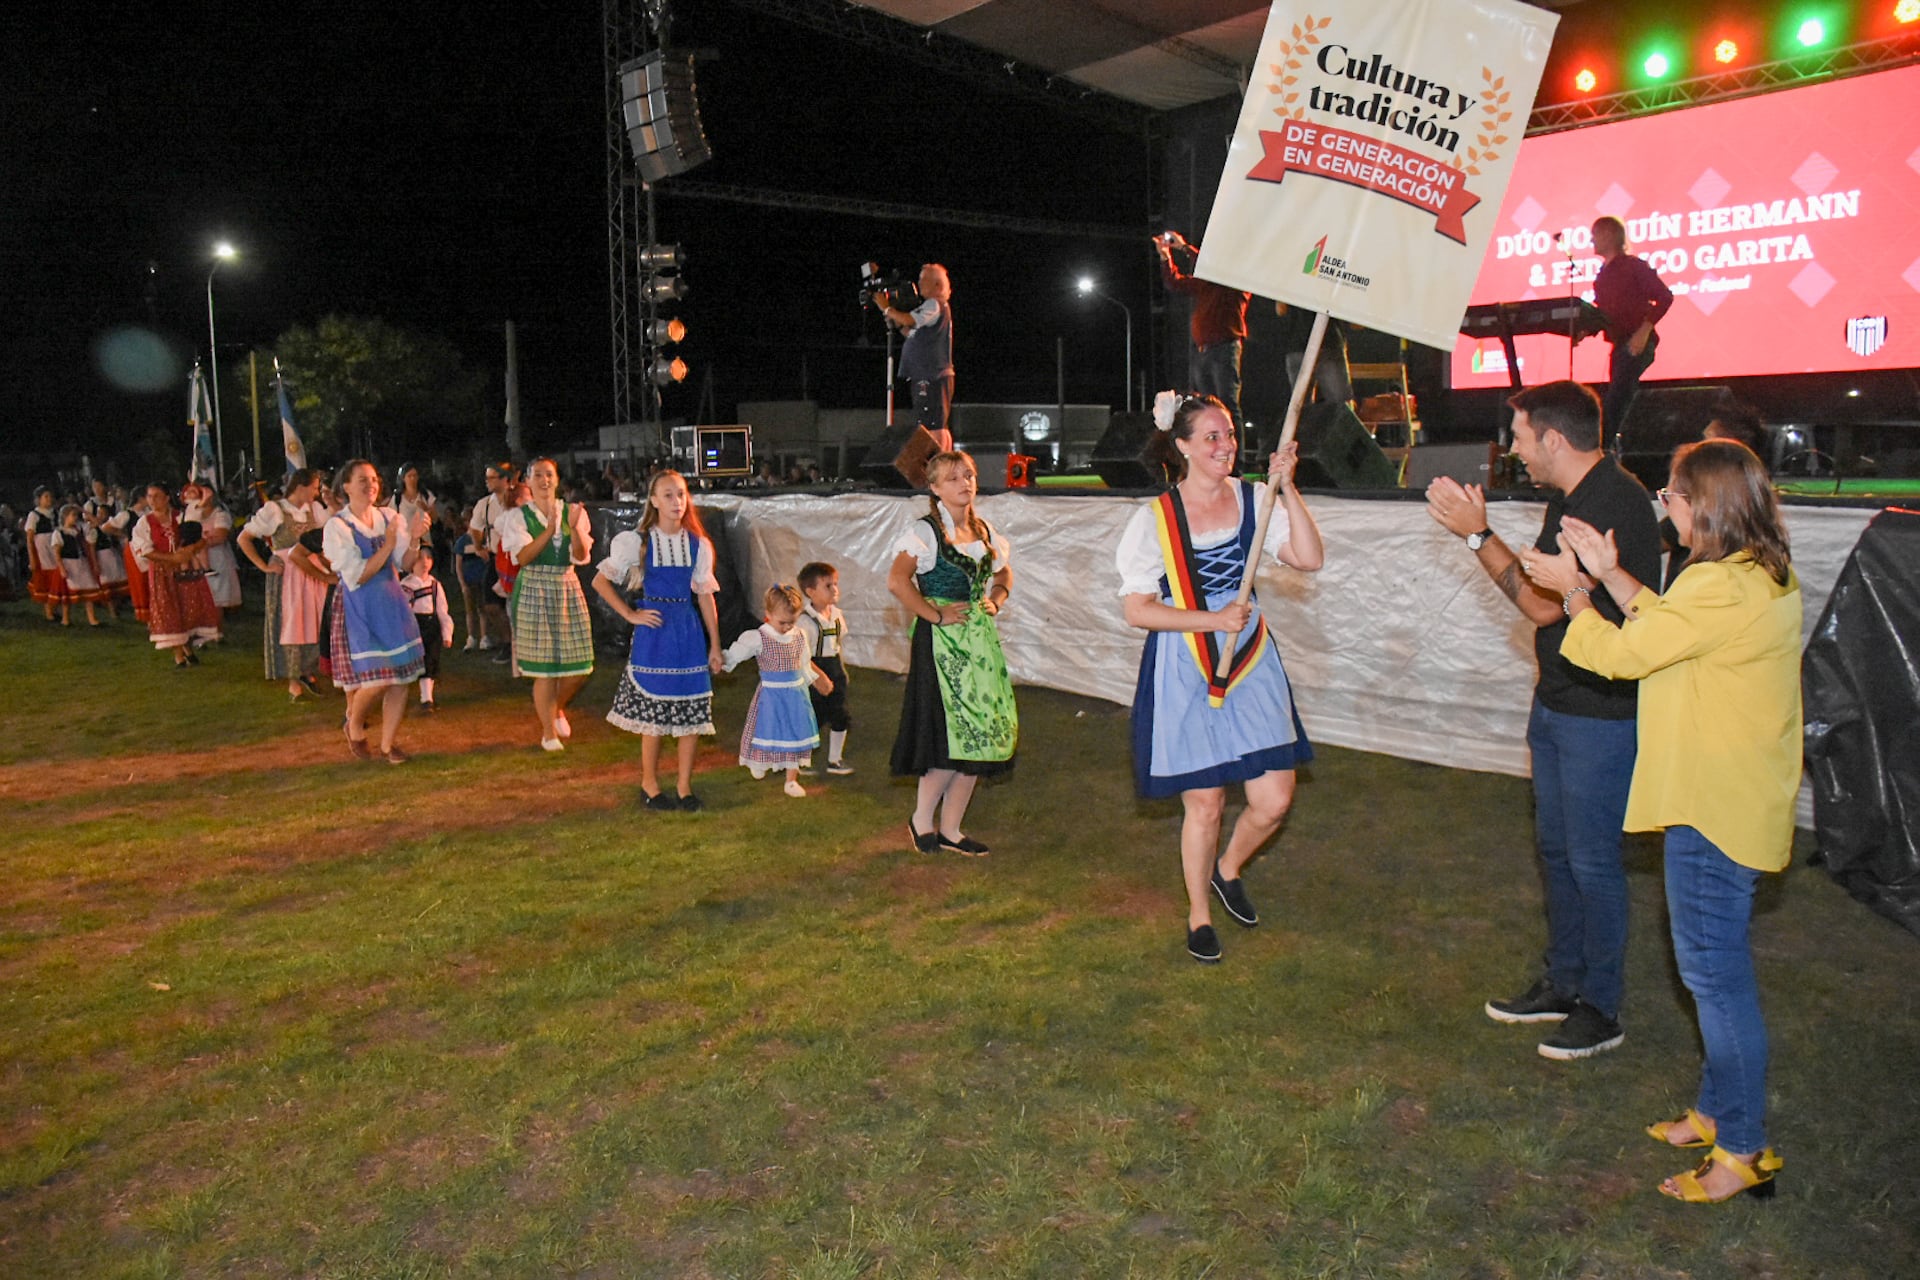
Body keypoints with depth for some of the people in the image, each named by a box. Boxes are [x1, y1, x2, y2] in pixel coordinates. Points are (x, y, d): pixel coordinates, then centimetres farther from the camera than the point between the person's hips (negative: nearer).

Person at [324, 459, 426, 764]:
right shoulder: (337, 527, -8)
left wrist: (414, 539, -14)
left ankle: (388, 744, 16)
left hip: (392, 603, 5)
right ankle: (354, 727, 23)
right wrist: (387, 546, -20)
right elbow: (357, 576, -14)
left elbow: (405, 563, 3)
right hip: (359, 607, -5)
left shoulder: (389, 517, 5)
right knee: (374, 680, -9)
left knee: (401, 676, 2)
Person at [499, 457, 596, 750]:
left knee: (578, 666, 3)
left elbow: (582, 556, -5)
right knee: (544, 667, -3)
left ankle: (556, 708, 34)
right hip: (534, 591, -3)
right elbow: (523, 556, -14)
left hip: (568, 588, 3)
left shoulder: (573, 512, 6)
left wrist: (574, 527, -23)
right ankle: (549, 732, 12)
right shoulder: (518, 516, 0)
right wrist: (550, 530, -25)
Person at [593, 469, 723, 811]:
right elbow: (600, 581, -1)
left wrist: (715, 645, 8)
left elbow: (705, 596, 9)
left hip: (689, 629, 3)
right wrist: (631, 615, -6)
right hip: (654, 629, -3)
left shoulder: (698, 545, 6)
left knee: (692, 708, 3)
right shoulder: (637, 541, -3)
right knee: (653, 708, 2)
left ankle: (685, 787, 15)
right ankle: (650, 785, 18)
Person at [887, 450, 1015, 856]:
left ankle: (950, 829, 16)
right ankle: (921, 819, 10)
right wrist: (937, 615, -17)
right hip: (940, 640, -7)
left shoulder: (985, 531, 13)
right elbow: (897, 581, -19)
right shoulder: (925, 531, -8)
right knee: (952, 735, -10)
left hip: (980, 638, 7)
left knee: (981, 733, 5)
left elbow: (1004, 572, 28)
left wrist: (996, 600, 9)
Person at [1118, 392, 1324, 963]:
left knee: (1274, 801, 2)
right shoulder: (1154, 519, -7)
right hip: (1184, 674, -3)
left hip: (1251, 664, 3)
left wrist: (1287, 486, -16)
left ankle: (1229, 869, 35)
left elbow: (1310, 558, -10)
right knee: (1204, 805, 4)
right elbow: (1136, 609, -9)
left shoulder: (1254, 501, 2)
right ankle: (1198, 915, 28)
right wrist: (1212, 620, -17)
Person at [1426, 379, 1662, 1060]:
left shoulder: (1616, 504, -22)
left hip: (1601, 712, -10)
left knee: (1592, 860, 0)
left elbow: (1543, 603, -22)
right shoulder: (1570, 498, 10)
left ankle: (1601, 1009, 16)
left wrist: (1477, 533, -15)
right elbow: (1537, 586, 12)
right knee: (1556, 848, 18)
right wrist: (1478, 531, 5)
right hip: (1557, 700, 10)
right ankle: (1564, 982, 33)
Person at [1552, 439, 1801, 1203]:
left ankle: (1743, 1149, 10)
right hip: (1731, 798, 11)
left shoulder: (1723, 587, -23)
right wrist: (1610, 574, 13)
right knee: (1714, 964, 20)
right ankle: (1718, 1110, 33)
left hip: (1715, 807, -11)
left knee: (1714, 970, -1)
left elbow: (1623, 653, -18)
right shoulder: (1766, 575, 9)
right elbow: (1669, 627, 17)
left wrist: (1576, 598, -1)